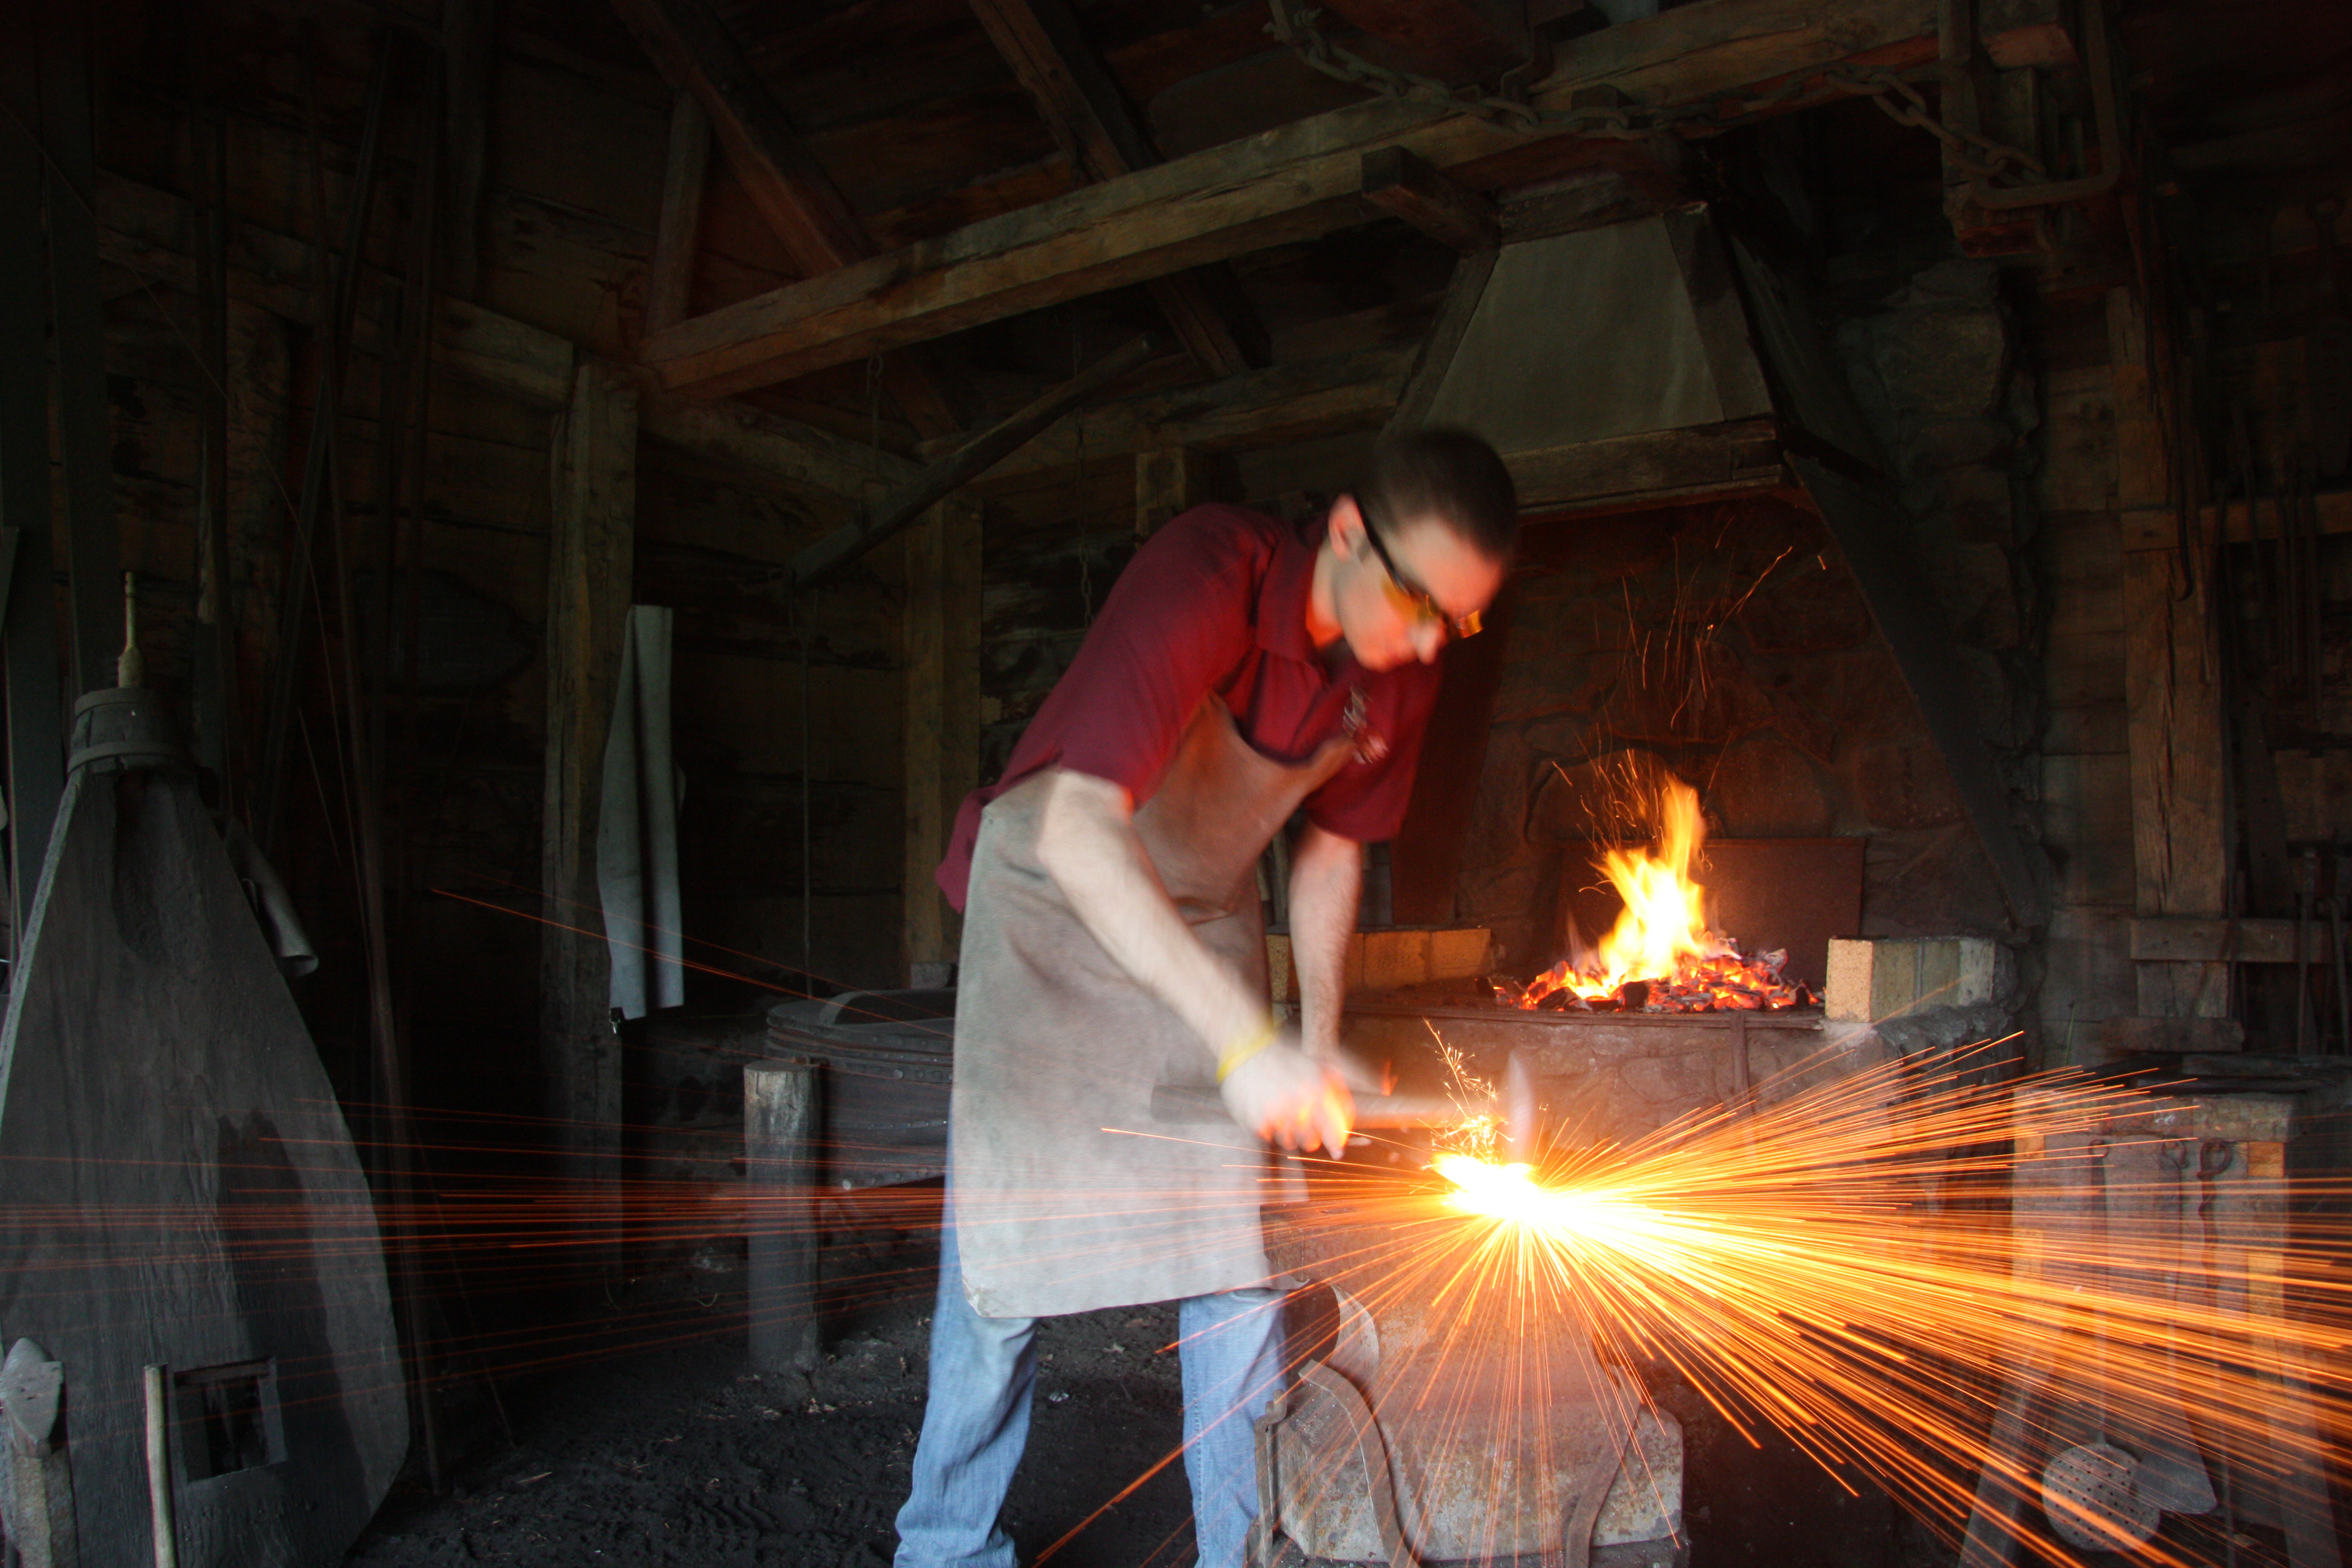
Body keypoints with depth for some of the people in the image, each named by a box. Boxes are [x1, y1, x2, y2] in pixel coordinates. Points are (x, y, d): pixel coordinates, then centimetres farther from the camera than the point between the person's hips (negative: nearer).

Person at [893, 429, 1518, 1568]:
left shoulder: (1400, 675, -11)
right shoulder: (1206, 575, -32)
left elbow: (1329, 849, 5)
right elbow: (1077, 833, -41)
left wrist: (1317, 1043, -4)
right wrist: (1244, 1040, -44)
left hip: (1206, 920, 5)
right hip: (1052, 898, -5)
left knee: (1239, 1245, 2)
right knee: (1001, 1239, -2)